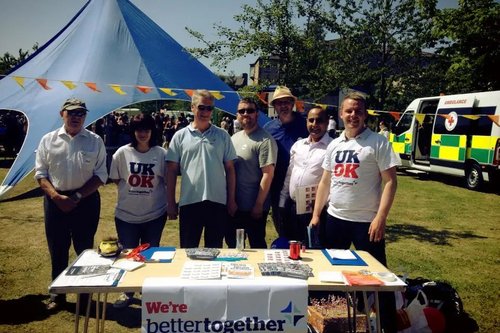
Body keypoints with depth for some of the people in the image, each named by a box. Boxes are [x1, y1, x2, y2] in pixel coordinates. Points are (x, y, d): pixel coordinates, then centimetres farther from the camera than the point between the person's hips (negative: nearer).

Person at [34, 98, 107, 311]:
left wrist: (77, 196, -11)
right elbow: (40, 172, 2)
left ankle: (86, 295, 25)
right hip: (55, 201, 1)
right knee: (57, 250, 11)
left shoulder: (95, 141, -1)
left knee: (85, 249, 9)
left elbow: (101, 175, -3)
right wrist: (56, 197, -12)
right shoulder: (48, 140, 3)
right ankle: (58, 295, 28)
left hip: (86, 200, -1)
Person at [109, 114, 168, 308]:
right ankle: (128, 292, 30)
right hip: (126, 214, 1)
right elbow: (115, 179, 5)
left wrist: (171, 203, 0)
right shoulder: (123, 152, -5)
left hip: (155, 214, 0)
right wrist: (132, 189, 0)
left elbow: (168, 181, 2)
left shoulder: (161, 153, -5)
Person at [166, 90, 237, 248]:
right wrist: (171, 203, 1)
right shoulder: (180, 136, 3)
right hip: (189, 202, 0)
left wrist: (232, 199, 2)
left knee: (215, 250, 12)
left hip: (218, 201, 1)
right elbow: (172, 171, 4)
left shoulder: (222, 135, 5)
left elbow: (229, 169, 6)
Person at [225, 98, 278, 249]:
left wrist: (258, 204, -18)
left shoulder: (265, 140, -14)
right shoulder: (234, 138, 9)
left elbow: (268, 174, -18)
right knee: (232, 243, 20)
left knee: (257, 246, 8)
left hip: (254, 207, -7)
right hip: (233, 205, 7)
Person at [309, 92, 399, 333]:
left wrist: (380, 217, -17)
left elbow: (390, 182, -10)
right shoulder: (334, 145, 9)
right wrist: (316, 214, 9)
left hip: (366, 222, -5)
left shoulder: (378, 143, -7)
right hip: (335, 219, 6)